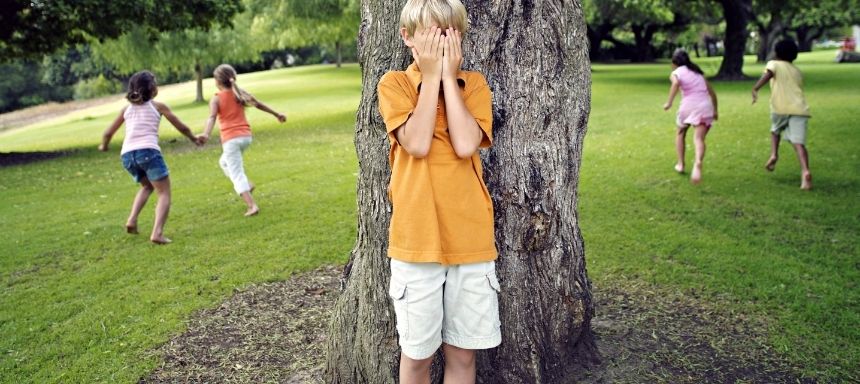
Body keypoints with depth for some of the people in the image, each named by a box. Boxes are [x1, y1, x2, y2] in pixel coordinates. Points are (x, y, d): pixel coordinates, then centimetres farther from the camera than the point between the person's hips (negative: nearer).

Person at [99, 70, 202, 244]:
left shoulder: (127, 109, 20)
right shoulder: (158, 106, 11)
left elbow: (108, 133, 25)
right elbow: (181, 127, 15)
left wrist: (104, 146, 45)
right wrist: (194, 139, 33)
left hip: (127, 155, 5)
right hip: (148, 151, -5)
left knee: (147, 186, 29)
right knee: (164, 193, 2)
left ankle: (132, 220, 11)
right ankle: (157, 233, -17)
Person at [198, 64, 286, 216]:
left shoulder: (216, 99, -4)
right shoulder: (241, 93, 9)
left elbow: (212, 118, -21)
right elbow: (259, 105, 19)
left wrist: (206, 134, -35)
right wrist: (277, 114, 31)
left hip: (230, 139, -5)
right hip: (246, 136, 5)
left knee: (237, 174, -2)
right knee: (224, 161, 30)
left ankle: (252, 206, -13)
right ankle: (246, 185, 16)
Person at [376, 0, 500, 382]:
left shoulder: (474, 83, 6)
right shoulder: (394, 84, 0)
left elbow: (465, 145, -12)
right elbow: (417, 144, -16)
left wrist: (449, 75, -8)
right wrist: (431, 75, -11)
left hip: (471, 236, 2)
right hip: (416, 237, -2)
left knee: (463, 351, 13)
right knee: (417, 351, 10)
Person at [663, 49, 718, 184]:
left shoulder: (676, 73, 10)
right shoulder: (698, 72, 26)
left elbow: (676, 83, -16)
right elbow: (712, 93, 24)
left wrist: (669, 103, -18)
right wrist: (715, 110, 33)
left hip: (689, 105, -3)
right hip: (705, 106, 3)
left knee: (681, 133, 24)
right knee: (699, 138, -11)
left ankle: (680, 164, 25)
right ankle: (698, 163, -39)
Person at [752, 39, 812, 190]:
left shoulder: (774, 64, 10)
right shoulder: (797, 71, 26)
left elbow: (768, 74, -13)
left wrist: (756, 88, -24)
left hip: (780, 108, -2)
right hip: (799, 109, 3)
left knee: (775, 130, 29)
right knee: (798, 143, -8)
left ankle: (774, 154, 8)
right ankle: (805, 172, -27)